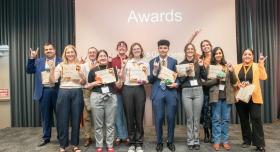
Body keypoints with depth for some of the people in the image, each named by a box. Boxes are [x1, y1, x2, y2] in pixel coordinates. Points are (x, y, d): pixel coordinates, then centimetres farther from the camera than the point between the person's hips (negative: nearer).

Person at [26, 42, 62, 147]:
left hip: (57, 91, -3)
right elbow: (29, 71, 7)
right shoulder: (39, 61, 13)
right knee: (45, 116, 12)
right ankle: (46, 137, 26)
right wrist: (32, 58, -2)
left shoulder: (61, 61, 2)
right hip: (44, 91, 3)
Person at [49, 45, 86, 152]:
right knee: (63, 119, 4)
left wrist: (80, 72, -16)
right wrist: (52, 69, -11)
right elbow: (52, 80, 3)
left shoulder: (80, 65, 8)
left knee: (76, 118, 6)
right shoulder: (61, 65, 8)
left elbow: (84, 82, 1)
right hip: (63, 92, 0)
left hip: (77, 93, 0)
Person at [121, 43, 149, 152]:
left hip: (139, 90, 0)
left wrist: (143, 81, -12)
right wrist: (123, 68, -7)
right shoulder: (127, 62, 8)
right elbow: (123, 79, 6)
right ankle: (132, 143, 19)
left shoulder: (145, 64, 11)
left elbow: (147, 80, 9)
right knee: (129, 117, 5)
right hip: (127, 90, 0)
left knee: (139, 117, 2)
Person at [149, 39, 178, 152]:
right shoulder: (153, 61, 4)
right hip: (158, 93, -1)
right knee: (159, 118, 5)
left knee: (171, 118, 7)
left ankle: (170, 142, 27)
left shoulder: (174, 61, 6)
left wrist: (176, 84, -11)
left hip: (171, 93, 1)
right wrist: (155, 70, -16)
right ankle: (159, 142, 24)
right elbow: (150, 80, 1)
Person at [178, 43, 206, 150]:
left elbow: (205, 77, 3)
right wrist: (187, 73, -14)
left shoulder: (198, 62, 7)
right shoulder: (181, 64, 4)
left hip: (198, 91, 1)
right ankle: (190, 141, 15)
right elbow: (180, 80, 1)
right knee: (189, 118, 4)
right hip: (186, 92, -1)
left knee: (197, 118, 6)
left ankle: (196, 141, 18)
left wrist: (202, 66, -9)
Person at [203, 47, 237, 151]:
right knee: (216, 119, 3)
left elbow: (234, 82, 8)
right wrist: (216, 79, -16)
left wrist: (232, 72, -8)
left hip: (227, 95, 3)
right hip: (215, 95, -2)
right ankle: (216, 141, 11)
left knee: (226, 119, 7)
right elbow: (206, 82, -3)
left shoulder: (228, 66, 10)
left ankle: (225, 141, 18)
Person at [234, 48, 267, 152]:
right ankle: (247, 140, 25)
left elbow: (263, 77, -8)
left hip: (254, 97, -2)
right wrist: (238, 84, -13)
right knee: (243, 120, 11)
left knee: (256, 119, -7)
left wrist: (261, 64, -11)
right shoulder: (237, 67, 12)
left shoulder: (257, 66, 7)